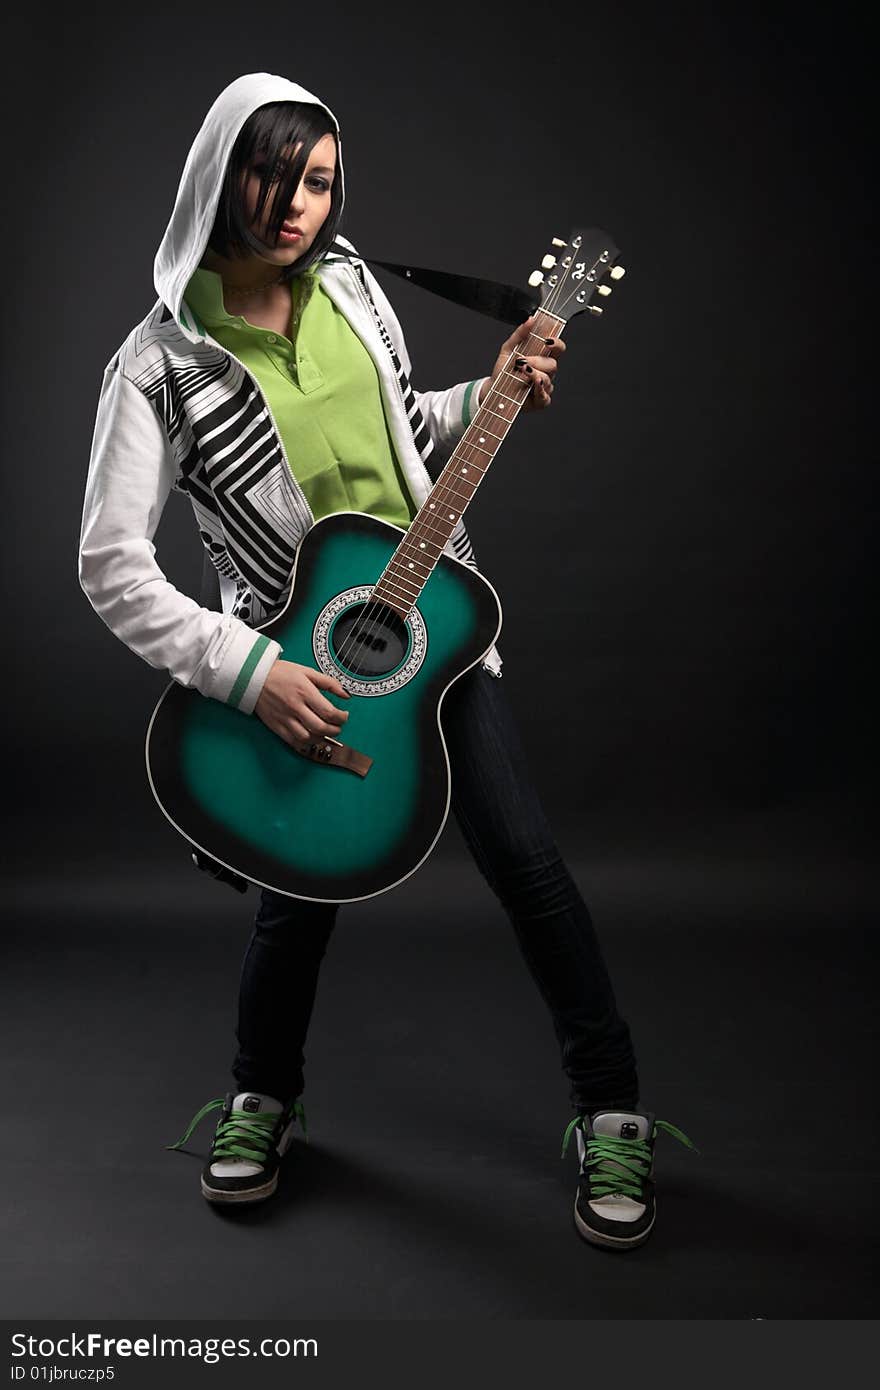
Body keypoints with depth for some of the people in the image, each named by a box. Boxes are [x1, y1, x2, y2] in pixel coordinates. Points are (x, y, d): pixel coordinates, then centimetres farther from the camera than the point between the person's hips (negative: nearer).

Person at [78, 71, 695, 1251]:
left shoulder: (347, 282, 2)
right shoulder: (161, 363, -13)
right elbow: (111, 563, -16)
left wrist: (494, 394, -1)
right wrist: (248, 674, -23)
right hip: (299, 659, -3)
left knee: (526, 857, -3)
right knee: (299, 894, 8)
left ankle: (612, 1118, 15)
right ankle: (264, 1098, 38)